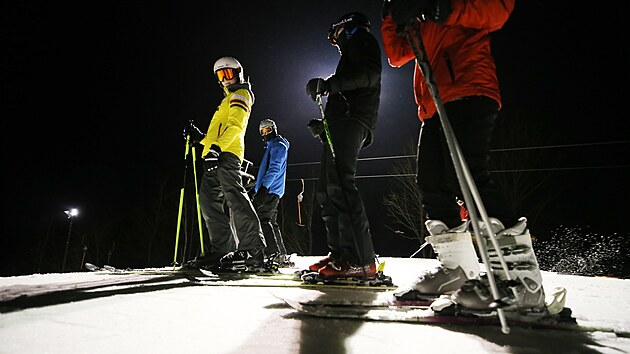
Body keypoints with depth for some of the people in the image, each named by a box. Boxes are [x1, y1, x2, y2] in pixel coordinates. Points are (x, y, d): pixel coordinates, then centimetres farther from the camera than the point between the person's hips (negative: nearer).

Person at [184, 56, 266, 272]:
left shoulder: (241, 94, 7)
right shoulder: (229, 99, 35)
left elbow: (235, 125, -12)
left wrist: (216, 147, -25)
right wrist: (200, 137, 28)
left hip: (227, 154, -10)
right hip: (217, 156, 10)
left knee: (233, 194, -22)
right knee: (209, 199, 2)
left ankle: (252, 250, -28)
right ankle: (221, 250, 1)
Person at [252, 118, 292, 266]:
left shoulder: (278, 144, -3)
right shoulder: (271, 146, 28)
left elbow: (275, 168, -18)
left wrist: (263, 187, -28)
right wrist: (255, 188, 29)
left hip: (271, 190, -10)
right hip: (269, 190, 10)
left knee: (263, 219, -19)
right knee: (271, 221, 9)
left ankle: (274, 253, -24)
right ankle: (282, 255, 13)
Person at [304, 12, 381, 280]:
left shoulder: (361, 39, 12)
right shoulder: (350, 55, 39)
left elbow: (369, 73, -11)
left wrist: (331, 83, -19)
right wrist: (324, 127, 22)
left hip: (351, 119, -10)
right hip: (342, 123, 10)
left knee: (339, 184, -23)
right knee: (327, 190, 3)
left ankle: (362, 260, -27)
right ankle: (341, 255, 0)